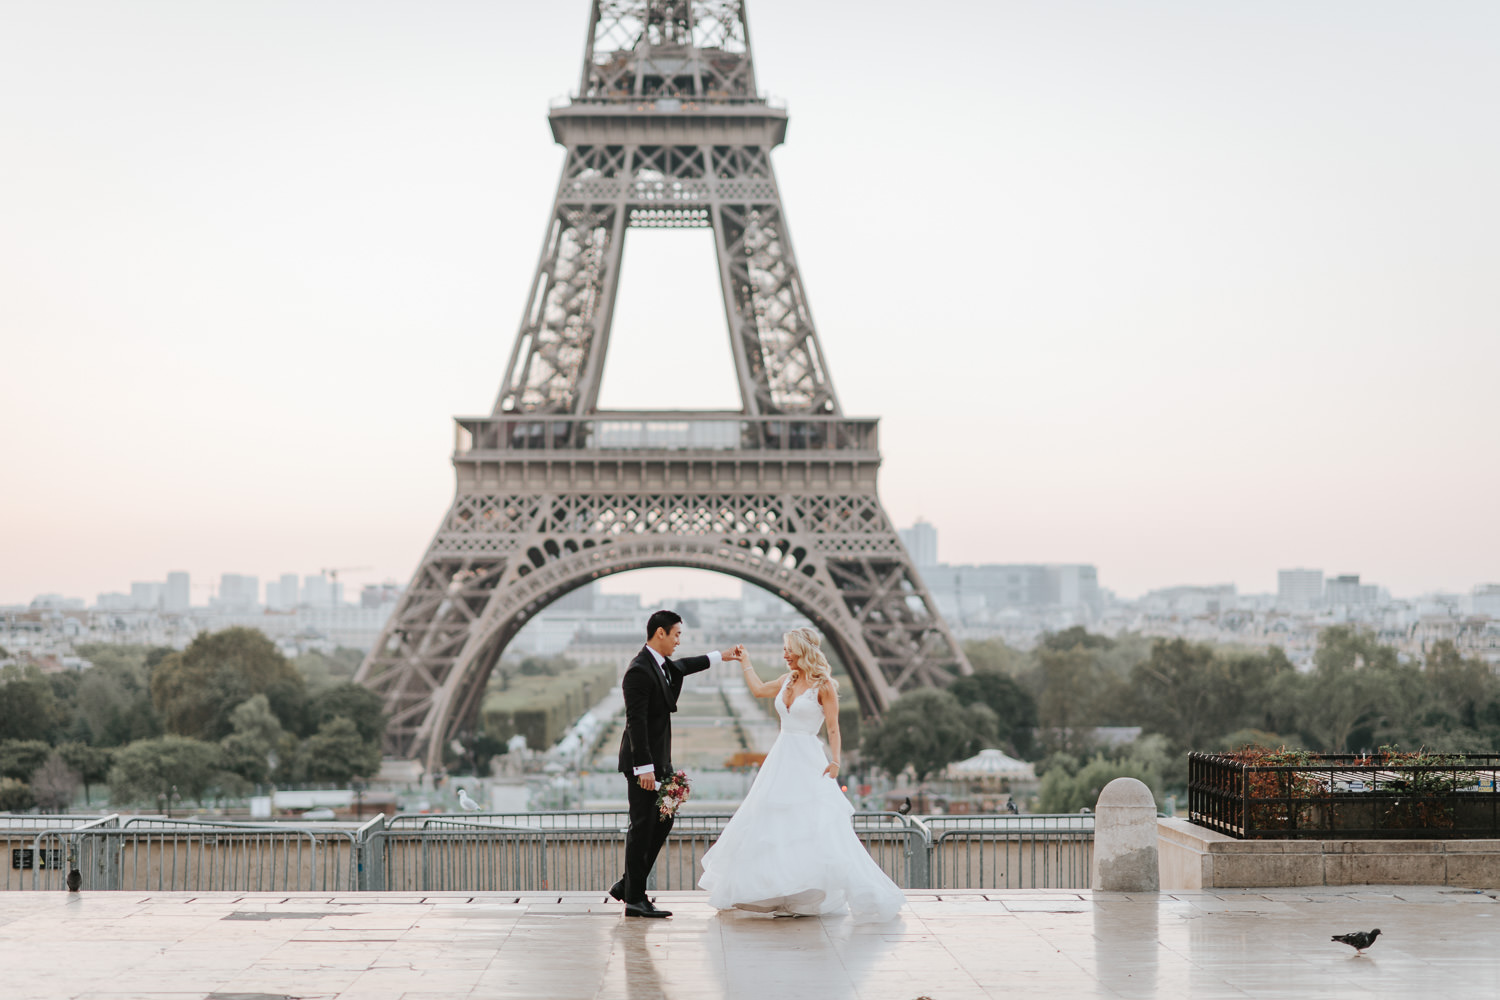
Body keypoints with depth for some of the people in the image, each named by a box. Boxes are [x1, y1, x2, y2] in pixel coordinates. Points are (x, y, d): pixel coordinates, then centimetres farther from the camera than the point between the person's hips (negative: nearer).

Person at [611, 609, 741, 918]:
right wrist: (644, 767, -26)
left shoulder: (663, 665, 12)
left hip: (659, 761, 10)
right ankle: (635, 898, 1)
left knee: (663, 822, 13)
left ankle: (627, 885, 20)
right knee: (642, 826, -5)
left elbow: (680, 667, 37)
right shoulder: (639, 671, -18)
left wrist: (719, 656, 45)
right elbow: (636, 722, -22)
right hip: (643, 762, -10)